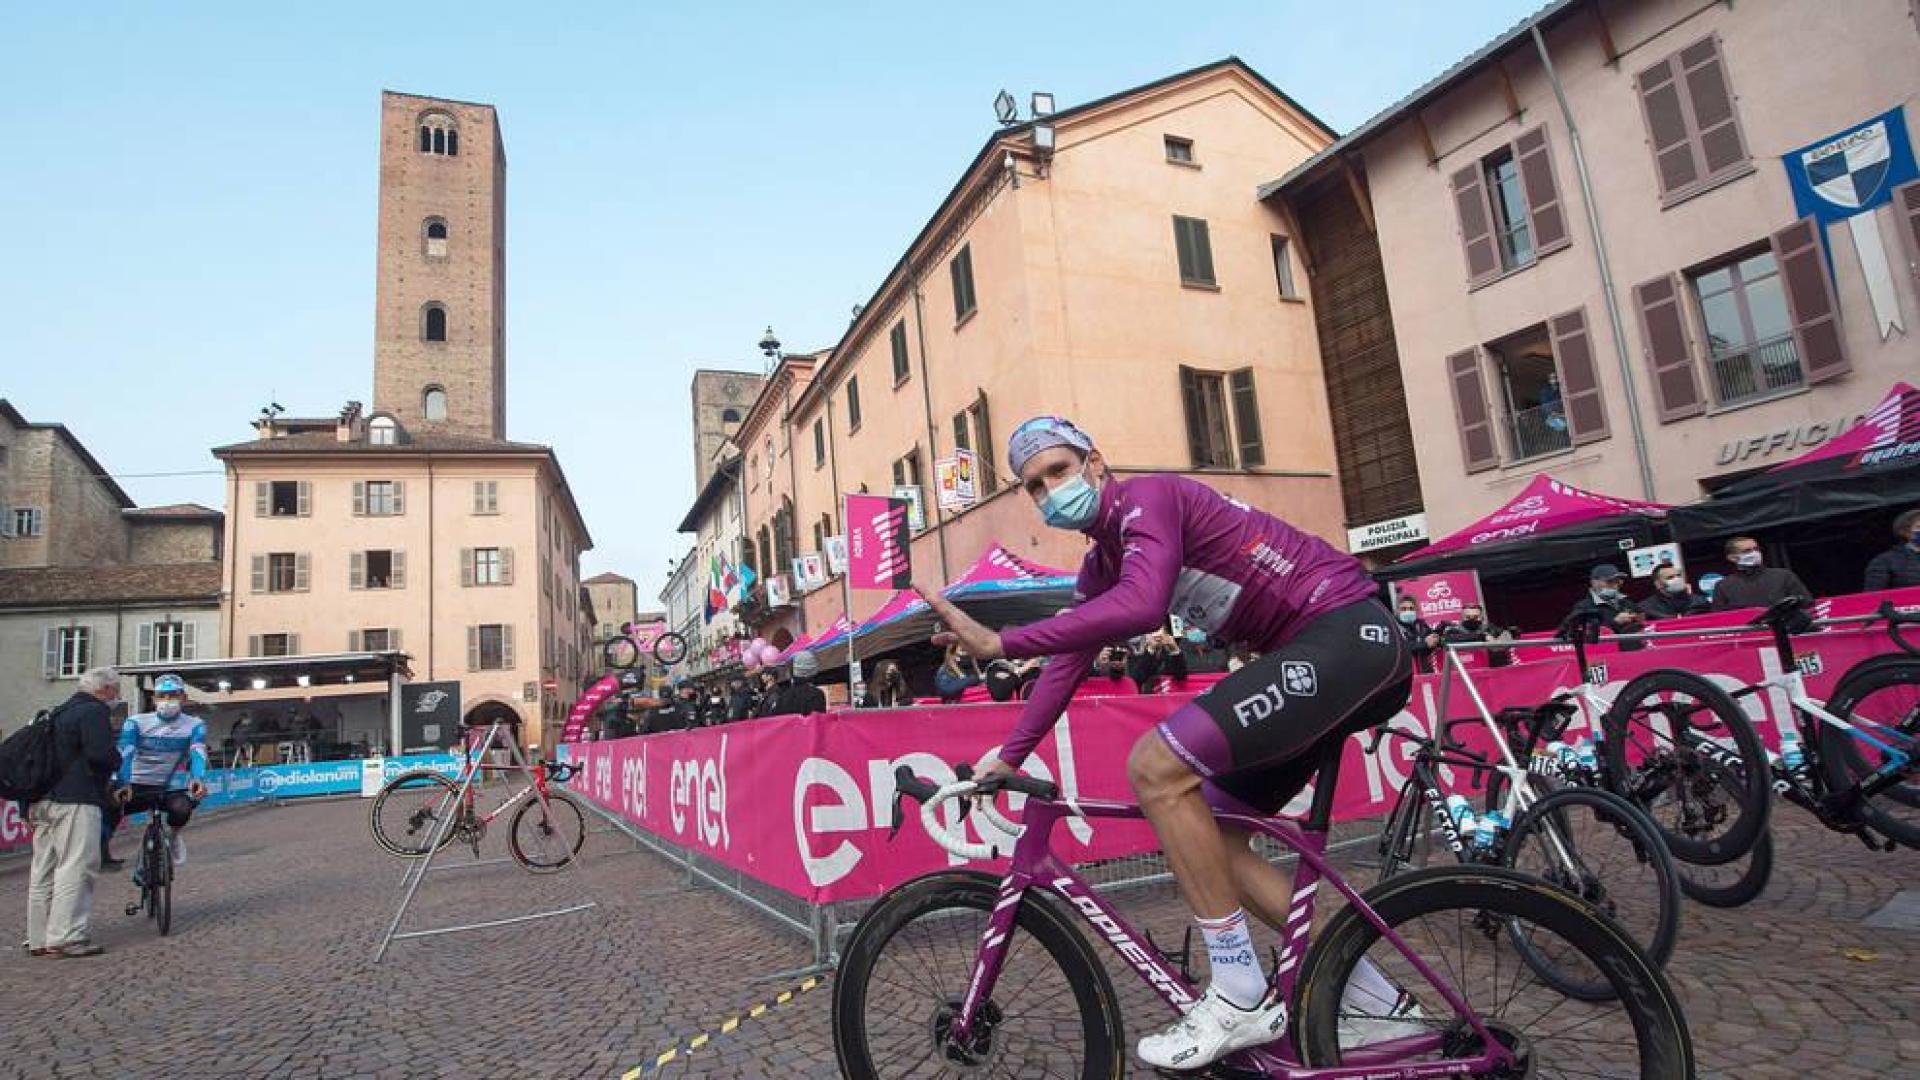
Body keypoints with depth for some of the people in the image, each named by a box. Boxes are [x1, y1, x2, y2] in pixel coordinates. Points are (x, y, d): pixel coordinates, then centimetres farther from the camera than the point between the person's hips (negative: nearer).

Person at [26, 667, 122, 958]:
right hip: (75, 802, -10)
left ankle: (39, 938, 19)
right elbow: (100, 754, -22)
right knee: (75, 868, -8)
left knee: (43, 870, 12)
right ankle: (66, 937, -8)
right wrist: (117, 762, 0)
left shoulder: (59, 713, 22)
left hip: (44, 800, 10)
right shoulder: (95, 711, -9)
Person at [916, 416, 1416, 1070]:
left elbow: (1142, 606, -33)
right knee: (1204, 834, 8)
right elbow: (1067, 663, 18)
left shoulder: (1146, 497, -14)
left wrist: (998, 643, -35)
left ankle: (1241, 999, -8)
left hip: (1351, 635, -10)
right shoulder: (1101, 566, 14)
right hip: (1313, 658, 10)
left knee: (1156, 767, -22)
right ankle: (1373, 999, 19)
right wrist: (1006, 757, 16)